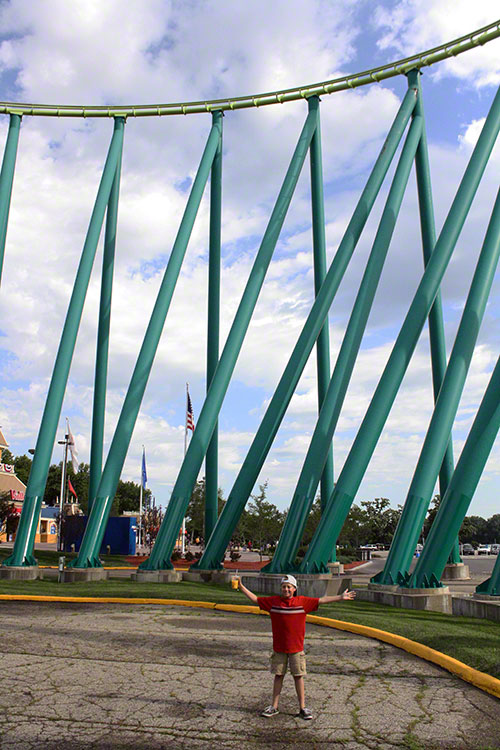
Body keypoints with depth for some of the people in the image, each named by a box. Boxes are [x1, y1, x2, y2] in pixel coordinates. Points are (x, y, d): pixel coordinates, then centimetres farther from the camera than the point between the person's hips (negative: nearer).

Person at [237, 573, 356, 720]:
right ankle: (274, 707, 21)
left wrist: (340, 597, -5)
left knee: (298, 676, 6)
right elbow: (255, 599, 6)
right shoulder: (273, 601, 0)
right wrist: (241, 587, 2)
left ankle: (302, 708, 17)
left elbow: (321, 600, -3)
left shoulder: (303, 601, -2)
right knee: (278, 676, 9)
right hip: (278, 648, 1)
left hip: (296, 648, -1)